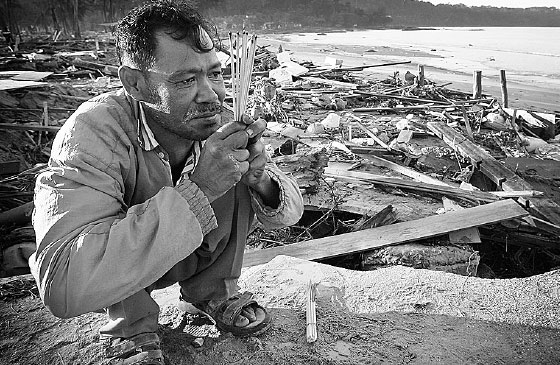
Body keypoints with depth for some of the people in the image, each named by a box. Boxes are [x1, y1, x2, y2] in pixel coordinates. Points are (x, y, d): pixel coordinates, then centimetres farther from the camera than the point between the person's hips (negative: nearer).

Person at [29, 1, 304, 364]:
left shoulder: (218, 124, -17)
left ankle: (211, 289, 4)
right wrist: (196, 190, -47)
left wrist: (261, 180, -37)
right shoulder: (94, 131, -32)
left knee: (238, 182, -18)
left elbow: (290, 210, -11)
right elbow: (62, 285, -43)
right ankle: (131, 327, -4)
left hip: (193, 254, 4)